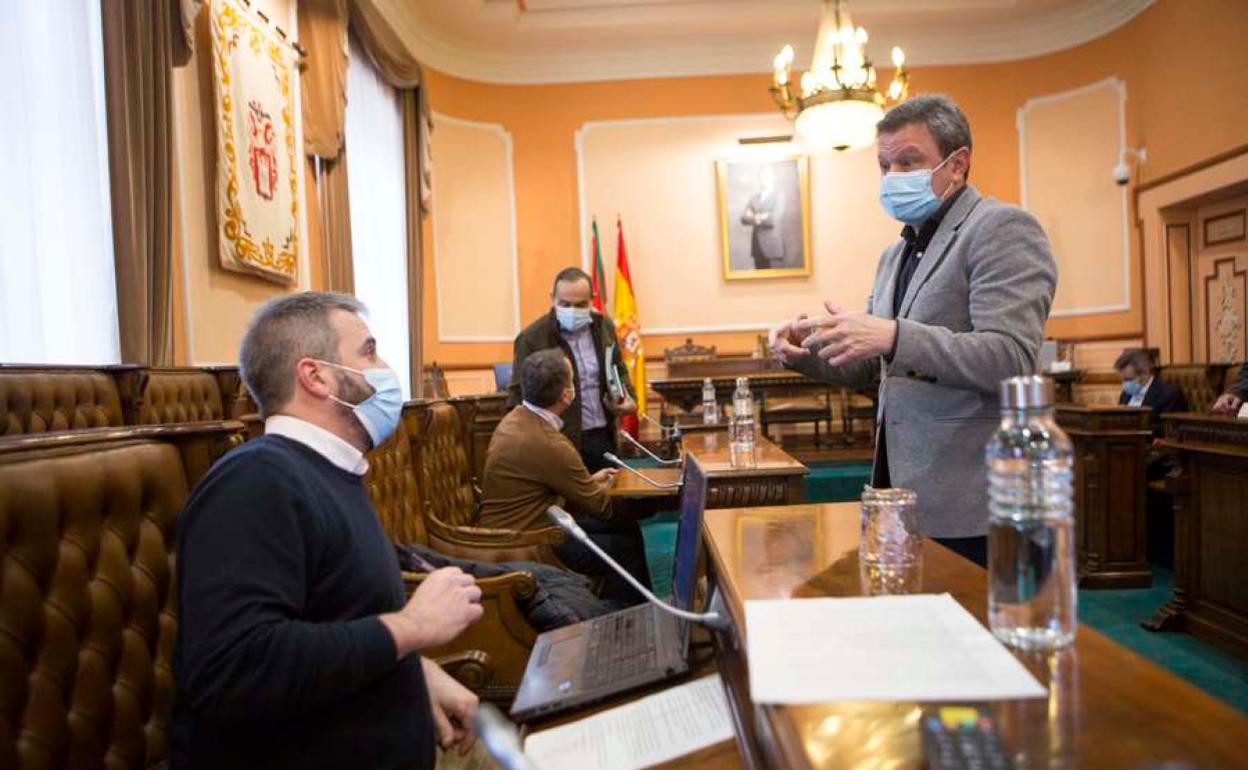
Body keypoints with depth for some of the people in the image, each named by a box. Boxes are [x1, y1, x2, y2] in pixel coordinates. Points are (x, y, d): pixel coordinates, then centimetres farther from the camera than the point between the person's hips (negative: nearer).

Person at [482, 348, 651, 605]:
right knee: (626, 550, -7)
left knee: (628, 529, 11)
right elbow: (597, 505, -13)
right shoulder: (548, 443, -28)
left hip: (517, 526, 9)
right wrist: (604, 486, 7)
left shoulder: (517, 418, 0)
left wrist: (591, 479, 9)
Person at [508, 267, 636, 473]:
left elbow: (619, 371, 18)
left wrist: (628, 398, -2)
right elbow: (519, 398, -11)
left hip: (603, 437, 5)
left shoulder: (604, 326, 5)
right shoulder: (531, 338, -11)